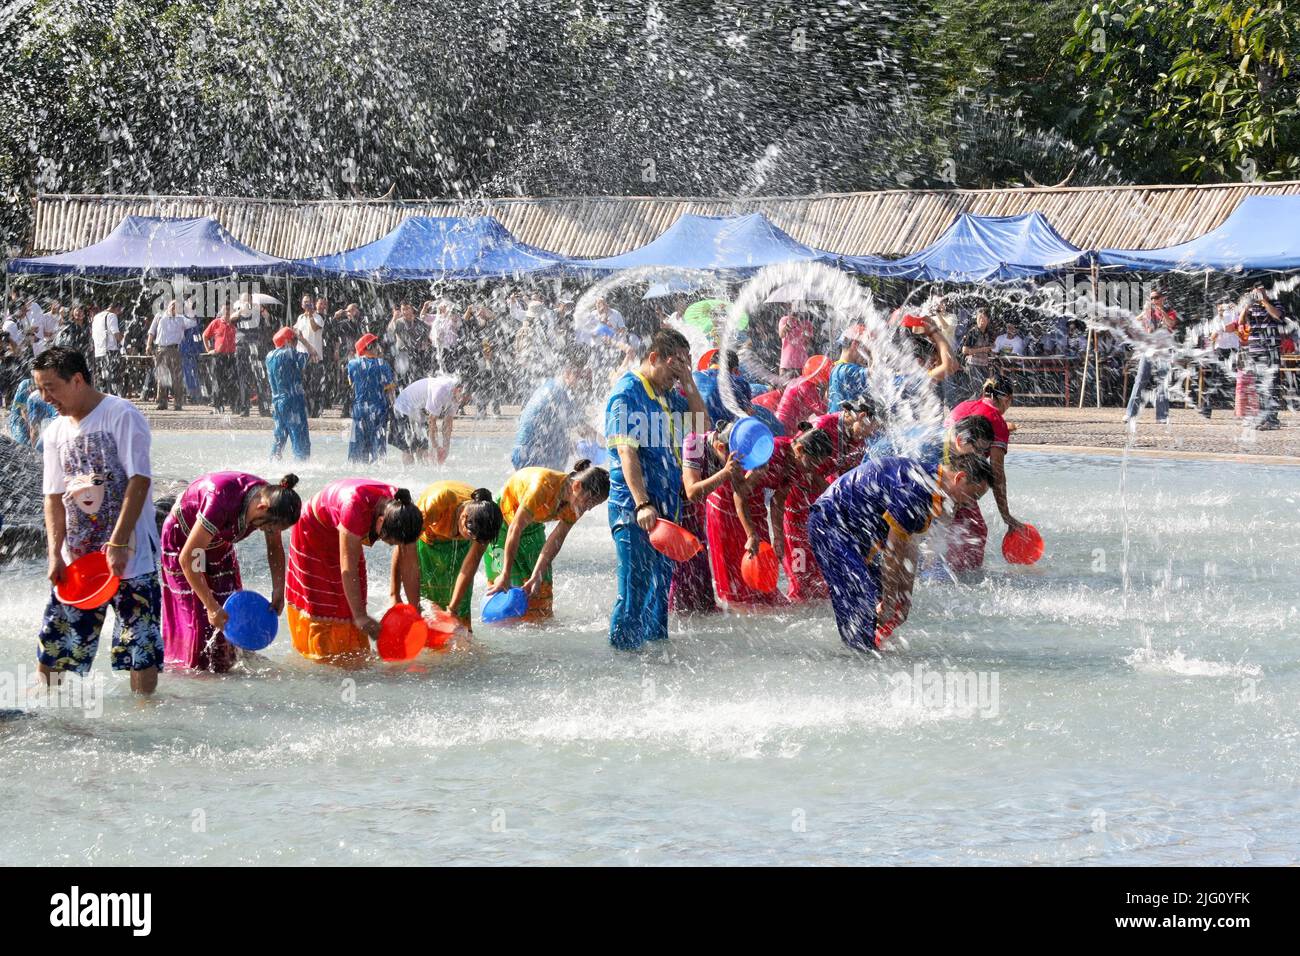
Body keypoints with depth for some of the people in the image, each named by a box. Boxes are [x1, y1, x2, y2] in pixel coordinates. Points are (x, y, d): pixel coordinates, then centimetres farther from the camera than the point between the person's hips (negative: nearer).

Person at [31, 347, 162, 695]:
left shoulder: (121, 415, -9)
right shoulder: (56, 431, 11)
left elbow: (139, 480, -15)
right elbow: (54, 496, 11)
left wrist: (119, 544, -22)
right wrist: (55, 554, -2)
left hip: (130, 556, -6)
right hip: (76, 558, 6)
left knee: (140, 640, -6)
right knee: (52, 638, 4)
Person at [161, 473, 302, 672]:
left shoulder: (271, 501, -22)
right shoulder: (222, 503, -43)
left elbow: (275, 548, -1)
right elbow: (187, 558, -37)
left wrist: (278, 593, -11)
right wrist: (212, 607, -33)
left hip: (218, 543, 6)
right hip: (182, 540, -6)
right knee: (199, 616, -10)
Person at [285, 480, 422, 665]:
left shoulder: (402, 511, -28)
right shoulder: (356, 508, -45)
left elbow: (410, 566, -18)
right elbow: (348, 569, -39)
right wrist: (360, 615, -36)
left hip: (343, 532, 5)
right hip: (314, 530, -5)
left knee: (352, 600, 4)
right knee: (319, 601, -2)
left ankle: (353, 655, 13)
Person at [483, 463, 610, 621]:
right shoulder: (545, 485, -39)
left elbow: (555, 541, -16)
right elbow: (515, 529, -34)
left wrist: (536, 577, -24)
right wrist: (505, 575, -32)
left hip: (533, 524, 6)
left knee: (542, 586, -1)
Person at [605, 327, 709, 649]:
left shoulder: (668, 394, 14)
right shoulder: (627, 393, -13)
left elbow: (701, 426, 15)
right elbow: (626, 452, -20)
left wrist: (688, 382, 3)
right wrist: (642, 505, -29)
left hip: (666, 507, 9)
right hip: (635, 512, -9)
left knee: (661, 585, 16)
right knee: (635, 590, -7)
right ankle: (622, 652, -1)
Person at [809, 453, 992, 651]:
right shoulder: (914, 488, -27)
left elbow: (909, 550, 9)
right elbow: (892, 551, -22)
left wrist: (904, 601, 8)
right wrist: (888, 602, -15)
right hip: (830, 523, -11)